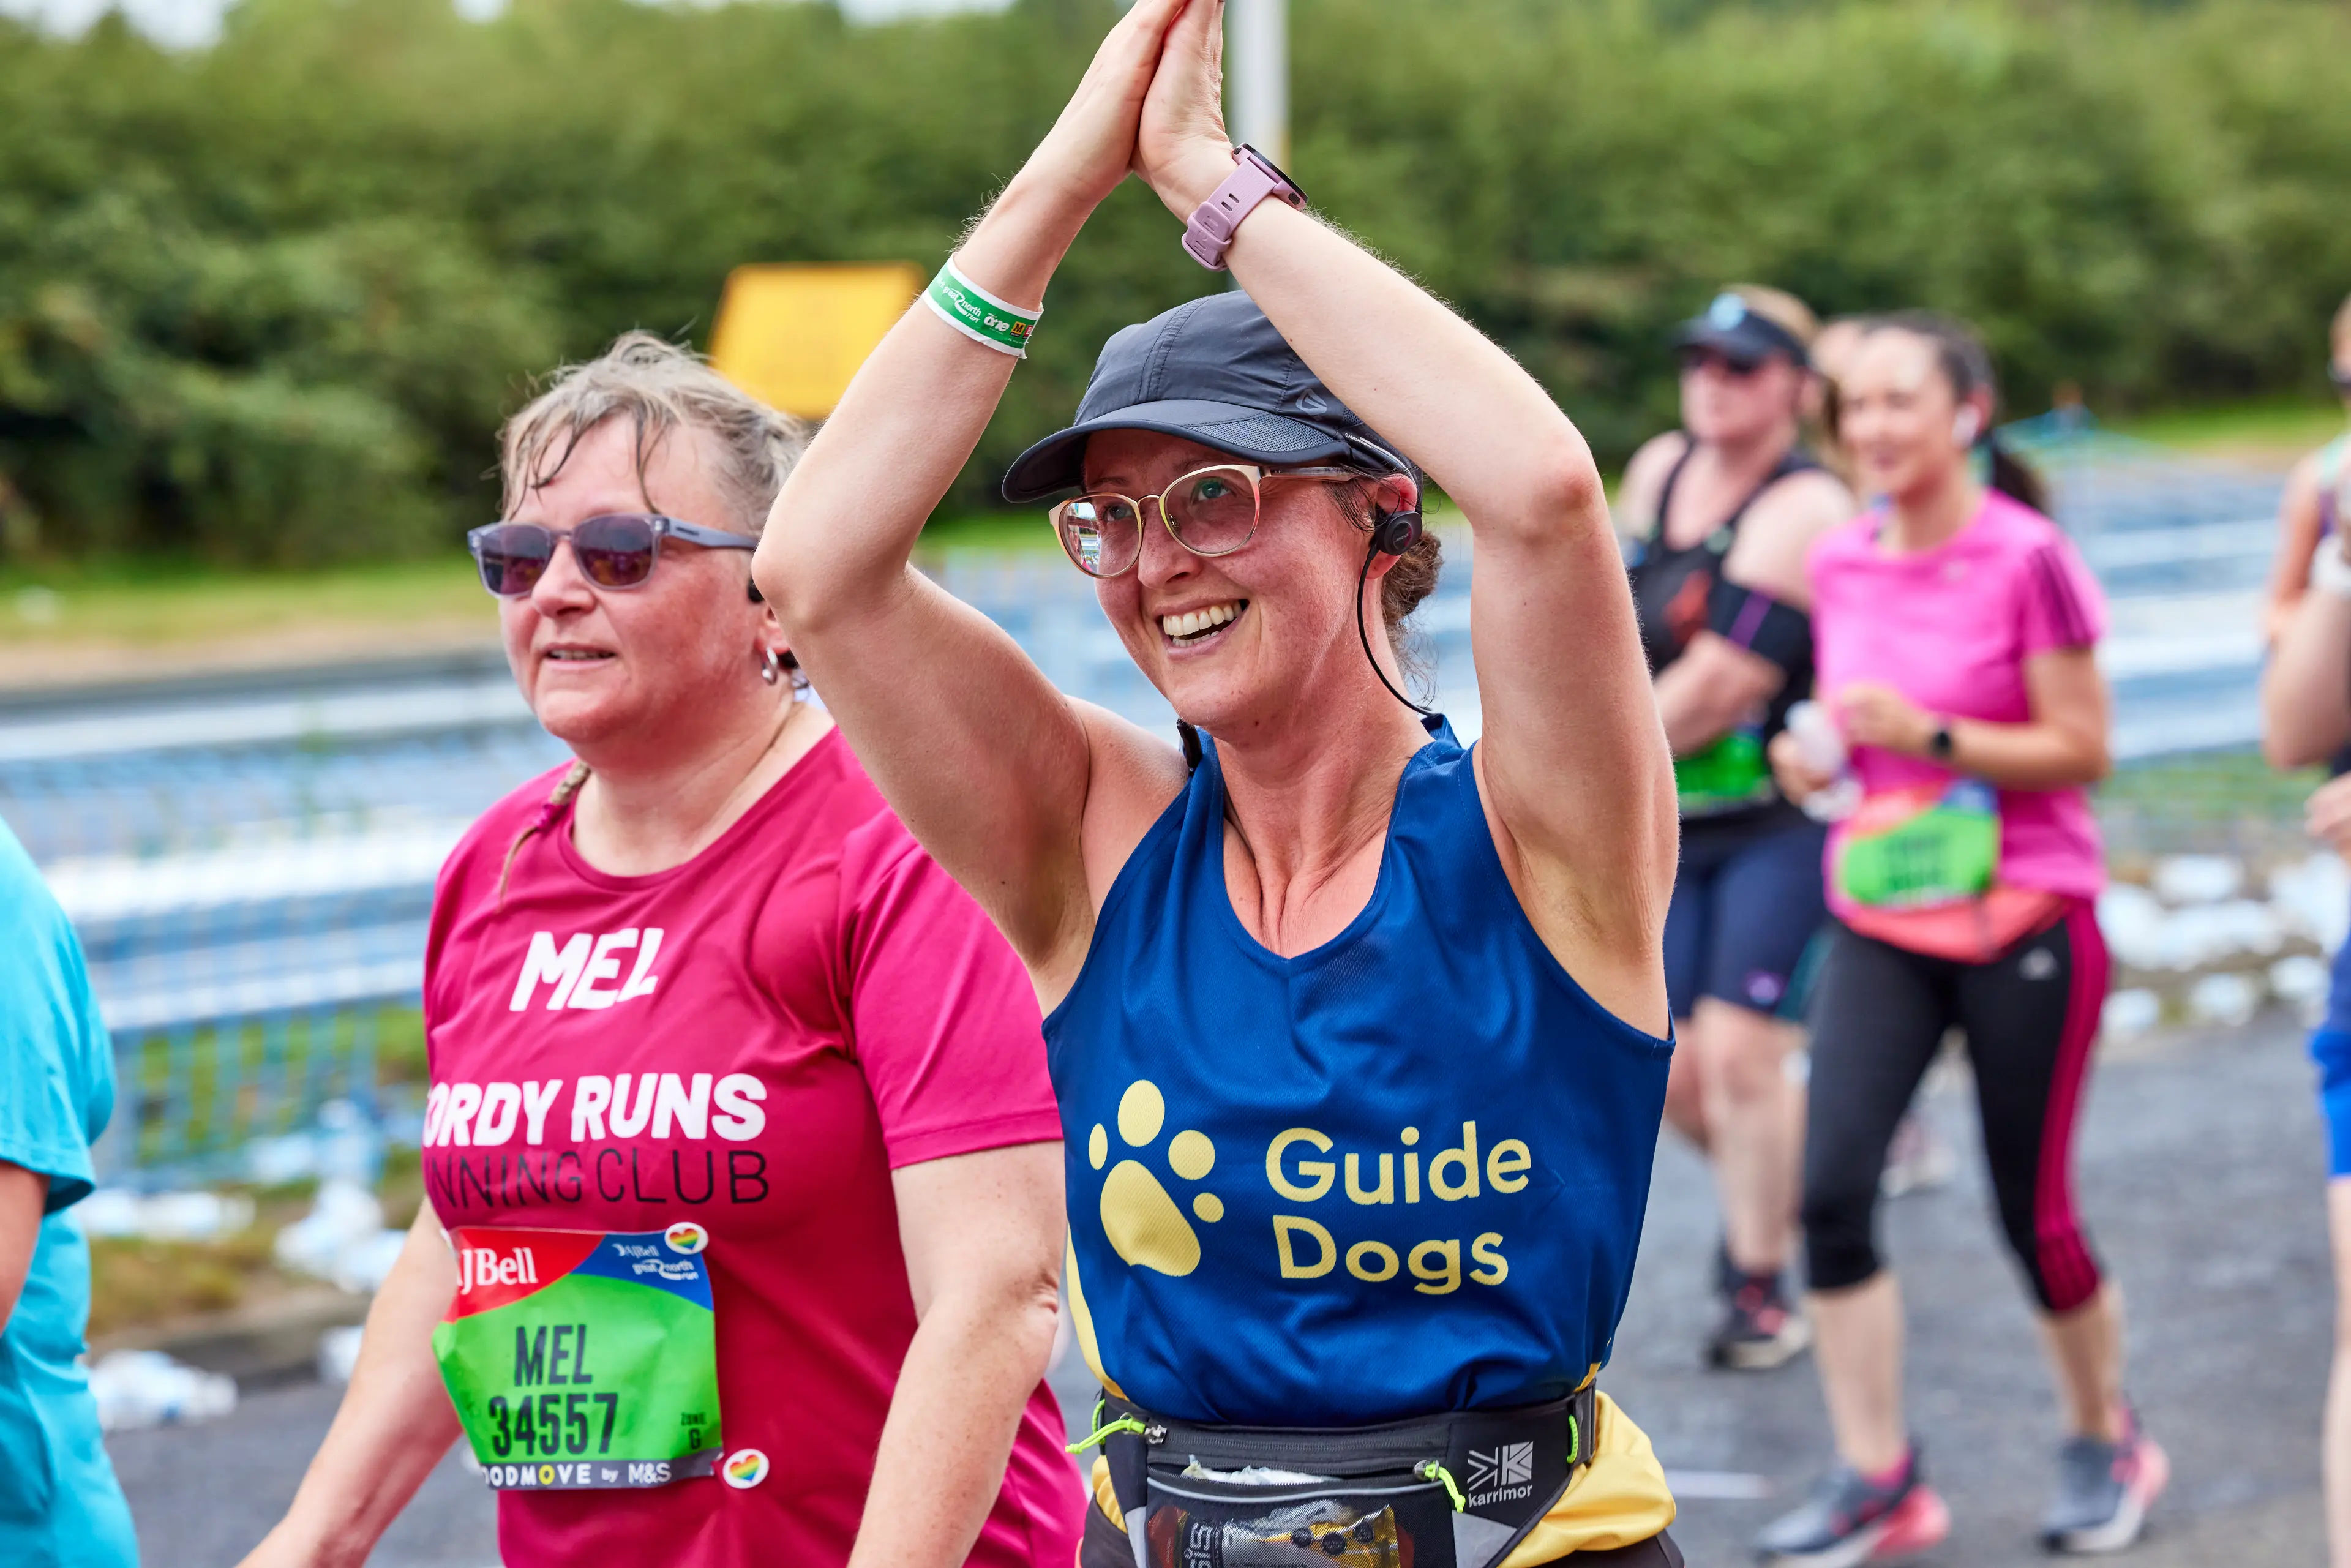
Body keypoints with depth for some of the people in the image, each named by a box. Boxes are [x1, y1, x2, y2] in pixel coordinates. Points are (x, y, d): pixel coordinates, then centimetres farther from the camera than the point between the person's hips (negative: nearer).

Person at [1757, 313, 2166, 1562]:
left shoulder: (2026, 559, -13)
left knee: (2033, 1213, 3)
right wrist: (1816, 758, -4)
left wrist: (1928, 736, -23)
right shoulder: (1841, 562, 4)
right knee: (1830, 1188, -11)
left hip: (2025, 922, -5)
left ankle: (2106, 1444, 29)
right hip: (1880, 926, 5)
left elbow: (2083, 749, -12)